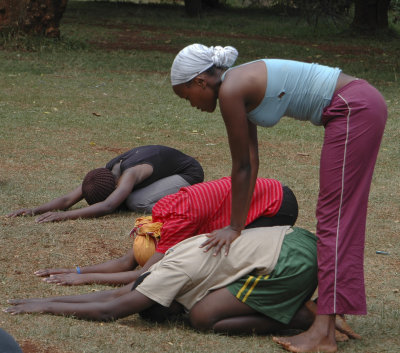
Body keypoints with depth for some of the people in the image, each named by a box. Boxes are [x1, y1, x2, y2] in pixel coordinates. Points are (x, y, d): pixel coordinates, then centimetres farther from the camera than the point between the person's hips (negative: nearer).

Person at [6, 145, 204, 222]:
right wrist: (36, 210, -30)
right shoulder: (106, 173, -13)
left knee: (137, 202, -27)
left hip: (189, 172, -9)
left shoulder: (130, 173, -37)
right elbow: (68, 199, -15)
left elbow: (107, 207, -49)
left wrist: (65, 215, -56)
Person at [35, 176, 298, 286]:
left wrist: (84, 278, -26)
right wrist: (77, 271, -6)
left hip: (278, 205, -9)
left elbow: (144, 276, -30)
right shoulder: (163, 211, -4)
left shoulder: (181, 219, -30)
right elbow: (129, 261, 1)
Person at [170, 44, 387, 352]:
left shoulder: (230, 91, -13)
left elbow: (242, 166, -6)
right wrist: (239, 223, 15)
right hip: (362, 105, 10)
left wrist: (235, 227, 3)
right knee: (341, 215, 17)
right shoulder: (240, 87, 14)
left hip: (355, 110, -10)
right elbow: (251, 161, 15)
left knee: (334, 216, -11)